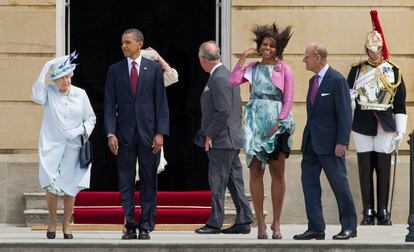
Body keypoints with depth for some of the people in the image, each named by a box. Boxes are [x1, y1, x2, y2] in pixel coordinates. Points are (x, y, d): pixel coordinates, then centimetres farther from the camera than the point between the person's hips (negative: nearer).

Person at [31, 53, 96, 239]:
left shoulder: (80, 94, 4)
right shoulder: (49, 91, 0)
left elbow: (91, 119, 9)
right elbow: (37, 97, -23)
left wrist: (79, 130, -10)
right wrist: (44, 70, -23)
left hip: (73, 147, 2)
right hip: (51, 147, -2)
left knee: (70, 189, 4)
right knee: (52, 187, -10)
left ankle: (66, 224, 20)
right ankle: (52, 221, 11)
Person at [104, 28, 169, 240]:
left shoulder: (154, 68, 4)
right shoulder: (114, 70, 6)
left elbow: (161, 102, 1)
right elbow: (110, 105, 4)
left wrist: (160, 132, -7)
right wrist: (110, 133, -7)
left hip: (148, 133, -1)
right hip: (124, 134, 1)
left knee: (148, 182, 2)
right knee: (126, 183, 2)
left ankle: (146, 227, 7)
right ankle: (130, 226, 6)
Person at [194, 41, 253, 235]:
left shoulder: (219, 79, -16)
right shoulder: (226, 75, 15)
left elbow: (223, 111, -22)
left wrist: (209, 136, -15)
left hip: (221, 140, -10)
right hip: (231, 139, 10)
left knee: (217, 182, -5)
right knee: (235, 182, 10)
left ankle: (215, 223, -2)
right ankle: (243, 221, 11)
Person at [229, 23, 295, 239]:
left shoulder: (284, 69, 5)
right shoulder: (253, 67, 12)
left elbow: (288, 99, 0)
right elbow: (233, 80, -4)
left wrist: (278, 123, -10)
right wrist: (244, 56, -2)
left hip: (277, 122, -2)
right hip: (255, 121, 2)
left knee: (278, 173, -2)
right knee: (255, 171, -1)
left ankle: (276, 223, 3)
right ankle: (260, 223, 2)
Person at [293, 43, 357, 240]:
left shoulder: (337, 80, -11)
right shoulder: (313, 81, 14)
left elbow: (345, 113, -15)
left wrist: (342, 142, -19)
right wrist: (307, 139, 14)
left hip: (330, 143, -8)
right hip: (311, 142, 8)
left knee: (339, 183, 0)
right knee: (309, 182, 4)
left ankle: (349, 227, 9)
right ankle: (315, 228, 6)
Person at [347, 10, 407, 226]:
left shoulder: (393, 72, 6)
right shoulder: (357, 70, 6)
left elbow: (400, 104, 5)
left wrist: (401, 131, 0)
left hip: (385, 125, 0)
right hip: (362, 124, 0)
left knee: (383, 167, 1)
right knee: (365, 167, 1)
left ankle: (383, 211, 7)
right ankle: (368, 211, 6)